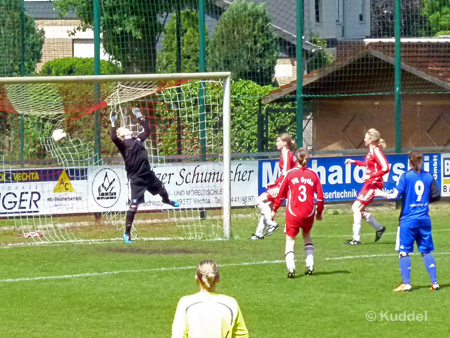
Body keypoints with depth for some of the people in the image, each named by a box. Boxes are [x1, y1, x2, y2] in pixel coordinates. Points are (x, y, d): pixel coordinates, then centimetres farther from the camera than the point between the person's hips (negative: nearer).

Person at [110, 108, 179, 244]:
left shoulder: (138, 139, 10)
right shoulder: (123, 144, -10)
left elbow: (147, 130, 27)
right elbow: (113, 138, -31)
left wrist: (140, 118, 25)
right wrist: (113, 124, -30)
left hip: (148, 174, 7)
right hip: (136, 179, -7)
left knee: (161, 189, 29)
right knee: (134, 205, -10)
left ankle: (166, 200, 67)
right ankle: (127, 233, -2)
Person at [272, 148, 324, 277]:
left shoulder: (290, 174, -2)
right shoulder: (313, 174, 2)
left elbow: (281, 194, 3)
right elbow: (320, 195, 3)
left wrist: (274, 209, 14)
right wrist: (319, 212, 15)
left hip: (293, 213, -2)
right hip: (309, 213, 2)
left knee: (290, 239, 5)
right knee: (306, 235, 25)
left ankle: (291, 268, -14)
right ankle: (310, 265, 15)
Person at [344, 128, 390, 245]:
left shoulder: (376, 151, -17)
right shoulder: (371, 151, 11)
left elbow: (385, 168, -24)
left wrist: (371, 176, -26)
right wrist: (354, 162, 27)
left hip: (374, 183, -10)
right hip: (369, 183, 10)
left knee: (357, 208, -10)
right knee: (356, 208, 12)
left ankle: (356, 238, -7)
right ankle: (379, 228, 22)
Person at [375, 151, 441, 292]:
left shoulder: (406, 176, -9)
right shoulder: (428, 177, 3)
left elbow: (396, 195, -14)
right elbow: (436, 196, 7)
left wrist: (382, 194, 2)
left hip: (408, 219, -4)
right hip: (424, 219, 4)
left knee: (403, 251, 2)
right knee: (426, 251, 11)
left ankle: (406, 283, -4)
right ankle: (434, 282, 6)